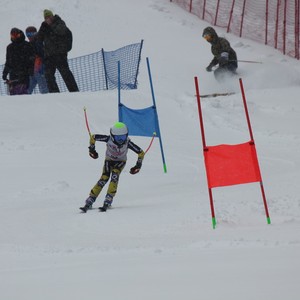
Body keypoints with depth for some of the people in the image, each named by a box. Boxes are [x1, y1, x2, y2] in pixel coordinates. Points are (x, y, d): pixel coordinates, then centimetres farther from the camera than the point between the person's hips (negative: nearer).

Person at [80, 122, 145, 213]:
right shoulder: (109, 139, -30)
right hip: (109, 160, 0)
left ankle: (107, 202, -28)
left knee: (114, 177, -27)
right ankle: (89, 203, -16)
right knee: (104, 179, -18)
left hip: (120, 162, 0)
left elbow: (141, 152, -19)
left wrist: (138, 165, -20)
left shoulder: (127, 143, -30)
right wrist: (91, 149, -8)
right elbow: (93, 137, -15)